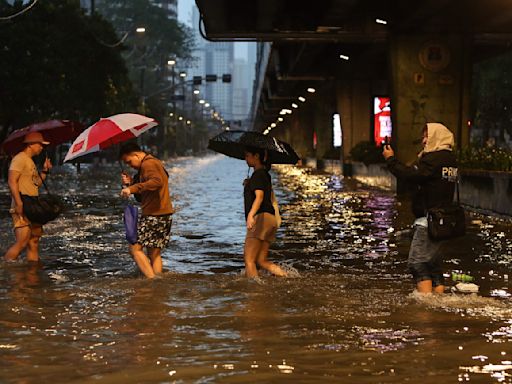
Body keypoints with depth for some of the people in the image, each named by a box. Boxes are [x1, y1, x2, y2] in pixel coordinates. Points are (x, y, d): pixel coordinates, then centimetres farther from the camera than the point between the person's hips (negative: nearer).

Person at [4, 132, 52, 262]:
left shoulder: (30, 161, 21)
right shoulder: (20, 158, -7)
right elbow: (12, 181, -17)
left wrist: (45, 171, 11)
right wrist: (19, 203, -24)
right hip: (22, 208, -10)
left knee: (34, 243, 7)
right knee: (22, 242, -16)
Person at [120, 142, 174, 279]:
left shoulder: (148, 164, -9)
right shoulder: (155, 162, 23)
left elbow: (157, 181, -30)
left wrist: (133, 188, -32)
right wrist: (131, 182, 8)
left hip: (154, 214, -10)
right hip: (165, 215, 10)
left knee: (135, 248, -5)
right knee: (155, 253, 12)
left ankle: (152, 279, -14)